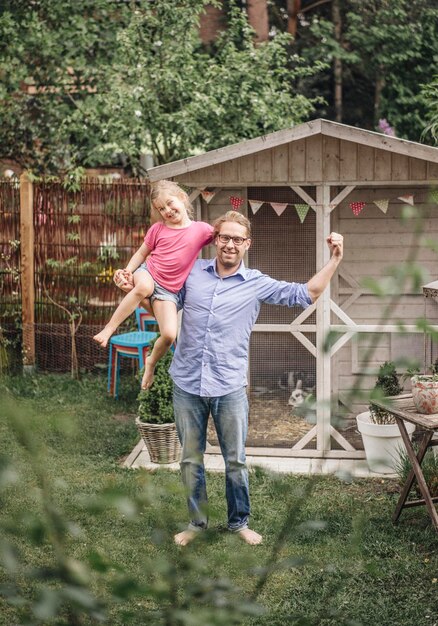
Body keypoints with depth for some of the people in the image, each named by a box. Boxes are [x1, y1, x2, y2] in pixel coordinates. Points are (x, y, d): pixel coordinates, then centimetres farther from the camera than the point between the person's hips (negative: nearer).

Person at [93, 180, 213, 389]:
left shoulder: (201, 229, 0)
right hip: (147, 273, 0)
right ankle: (109, 328, -29)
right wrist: (127, 271, -5)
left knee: (169, 335, -20)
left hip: (168, 290, 0)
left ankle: (151, 362, 14)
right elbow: (141, 254, 10)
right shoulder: (158, 229, 3)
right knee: (144, 287, -41)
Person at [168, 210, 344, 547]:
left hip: (230, 388, -1)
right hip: (187, 384, 1)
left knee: (235, 461, 7)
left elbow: (305, 294, 1)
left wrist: (335, 259, -7)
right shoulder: (192, 271, 5)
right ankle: (197, 521, 26)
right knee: (191, 460, 11)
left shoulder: (257, 284, 1)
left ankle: (239, 522, 25)